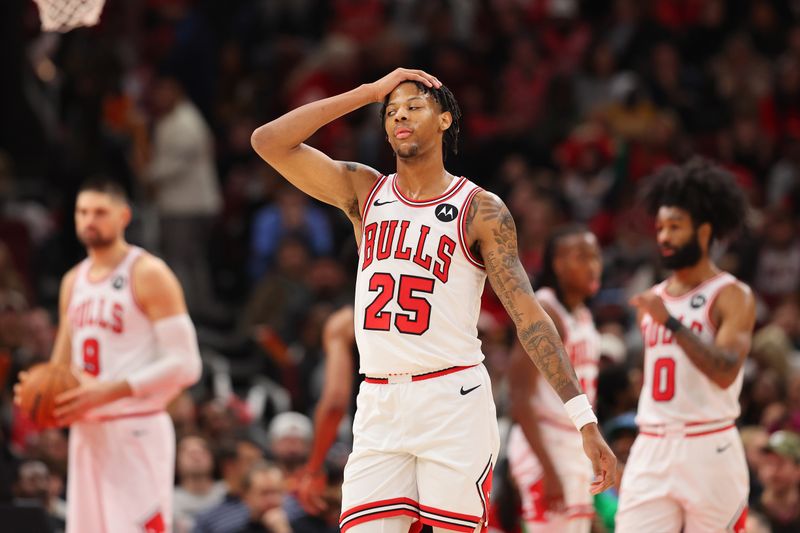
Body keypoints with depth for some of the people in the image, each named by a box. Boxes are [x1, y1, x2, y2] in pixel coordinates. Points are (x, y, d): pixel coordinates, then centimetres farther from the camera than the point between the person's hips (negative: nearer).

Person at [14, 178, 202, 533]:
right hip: (87, 434, 8)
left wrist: (110, 391, -22)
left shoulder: (148, 275, -7)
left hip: (135, 433, -8)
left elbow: (184, 365, -13)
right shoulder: (74, 281, 16)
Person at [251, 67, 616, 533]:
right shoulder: (363, 190, 11)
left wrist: (584, 418, -14)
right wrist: (370, 92, 1)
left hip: (453, 403, -3)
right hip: (379, 406, 4)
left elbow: (528, 314, -6)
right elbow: (269, 142, 2)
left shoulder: (479, 210, -1)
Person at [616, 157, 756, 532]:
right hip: (651, 450, 5)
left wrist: (671, 322, -26)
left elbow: (726, 372, -20)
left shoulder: (732, 296, -5)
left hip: (709, 449, -5)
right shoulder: (653, 300, 16)